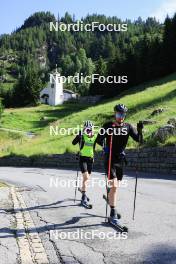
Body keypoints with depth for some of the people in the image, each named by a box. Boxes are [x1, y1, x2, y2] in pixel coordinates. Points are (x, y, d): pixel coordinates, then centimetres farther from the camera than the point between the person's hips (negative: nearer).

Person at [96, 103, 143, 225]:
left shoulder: (128, 127, 3)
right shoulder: (108, 126, -4)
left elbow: (139, 139, -4)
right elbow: (99, 140, -3)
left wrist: (140, 130, -23)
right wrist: (105, 145, -24)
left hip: (121, 160, 4)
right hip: (110, 159, -4)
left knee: (116, 185, 15)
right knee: (114, 186, -14)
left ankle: (109, 197, 43)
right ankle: (113, 215, -9)